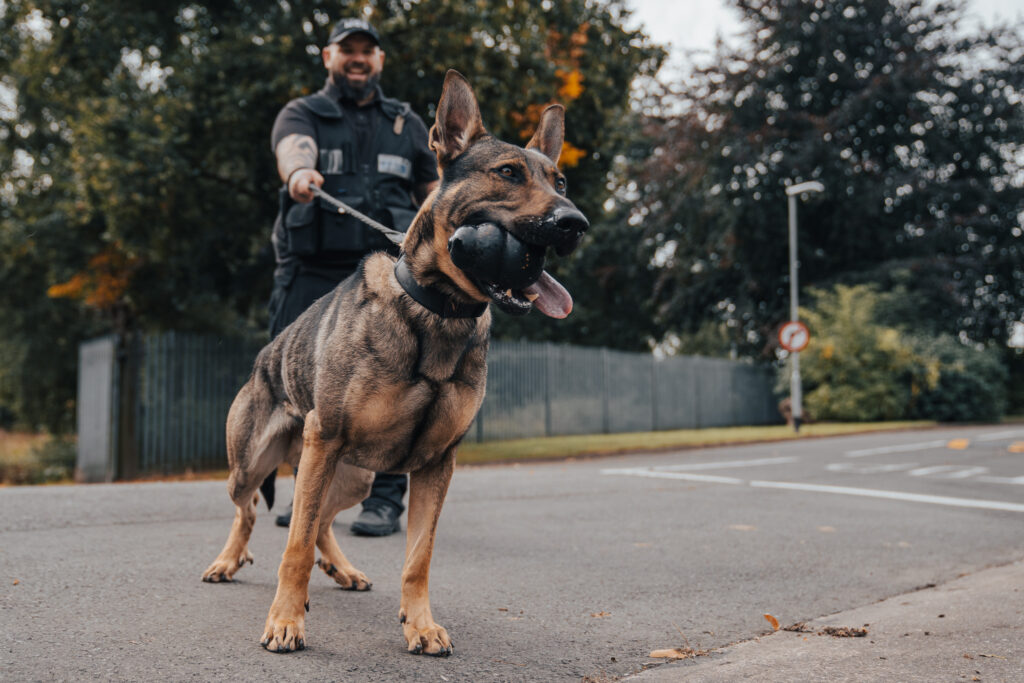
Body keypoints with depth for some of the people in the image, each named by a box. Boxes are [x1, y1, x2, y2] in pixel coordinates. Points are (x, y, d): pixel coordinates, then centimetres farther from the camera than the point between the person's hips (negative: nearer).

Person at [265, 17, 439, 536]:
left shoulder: (407, 124, 21)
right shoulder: (301, 114, 12)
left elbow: (432, 191, 23)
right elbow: (293, 146, -13)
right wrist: (300, 171, -36)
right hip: (310, 273, 0)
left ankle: (385, 499, -2)